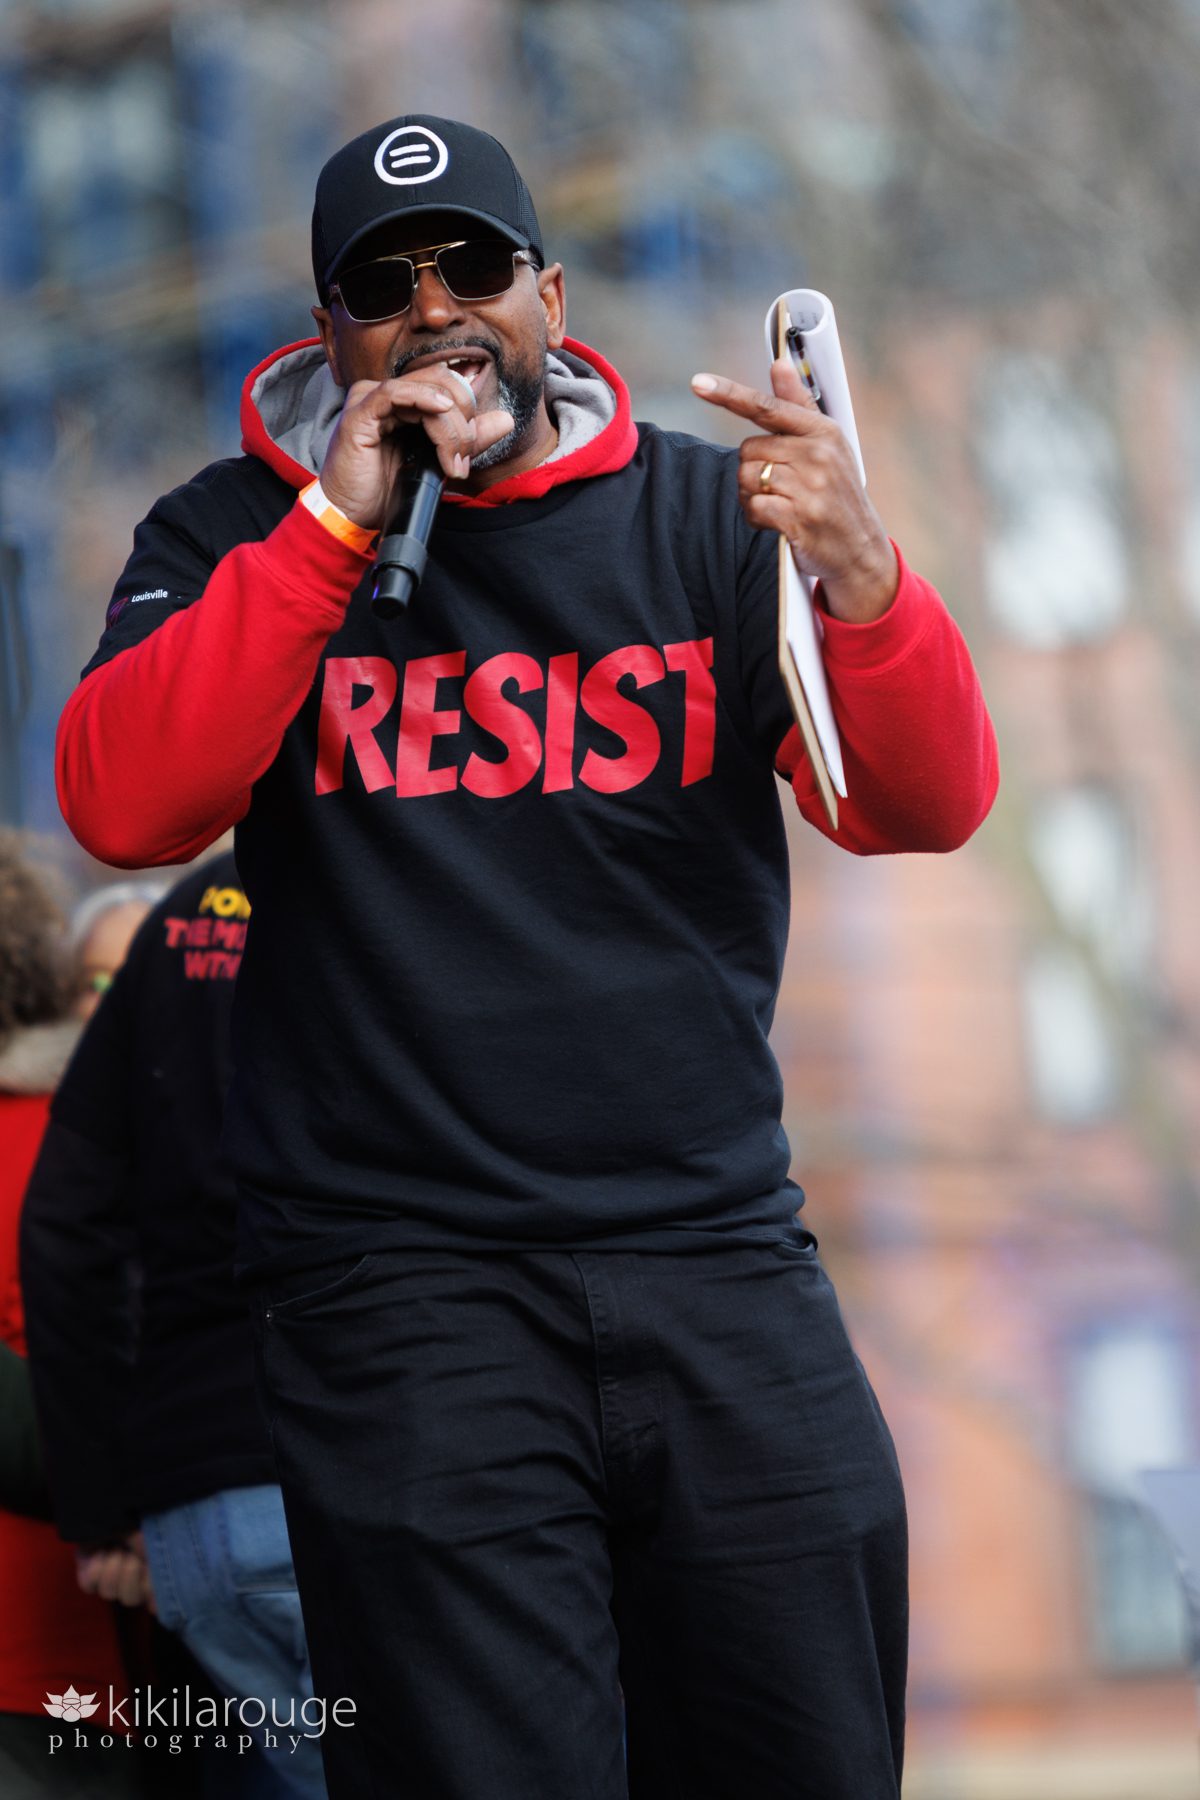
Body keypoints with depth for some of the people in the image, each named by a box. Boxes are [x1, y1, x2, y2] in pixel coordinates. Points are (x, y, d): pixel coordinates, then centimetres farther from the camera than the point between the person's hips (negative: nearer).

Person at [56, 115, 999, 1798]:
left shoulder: (708, 514, 9)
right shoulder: (236, 536, 8)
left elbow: (928, 807, -3)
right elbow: (121, 805, -10)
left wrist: (859, 577, -24)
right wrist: (336, 527, -14)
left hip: (721, 1260, 2)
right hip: (402, 1278, -2)